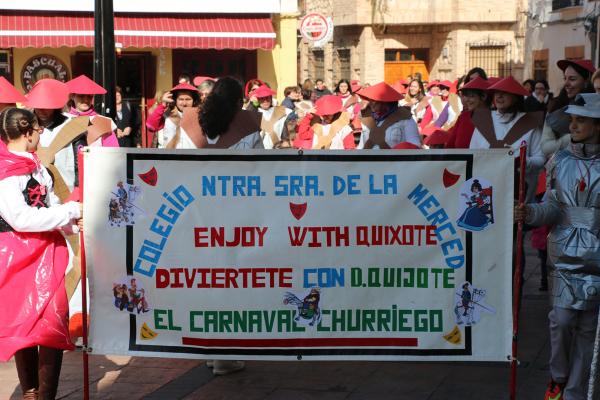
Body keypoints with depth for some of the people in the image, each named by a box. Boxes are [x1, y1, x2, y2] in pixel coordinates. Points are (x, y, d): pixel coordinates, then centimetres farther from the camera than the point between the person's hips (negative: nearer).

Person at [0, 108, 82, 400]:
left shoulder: (35, 165, 11)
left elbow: (50, 205, 16)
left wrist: (72, 222, -3)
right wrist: (70, 212, -19)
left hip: (46, 251, 8)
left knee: (54, 322, 9)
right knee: (24, 325, 2)